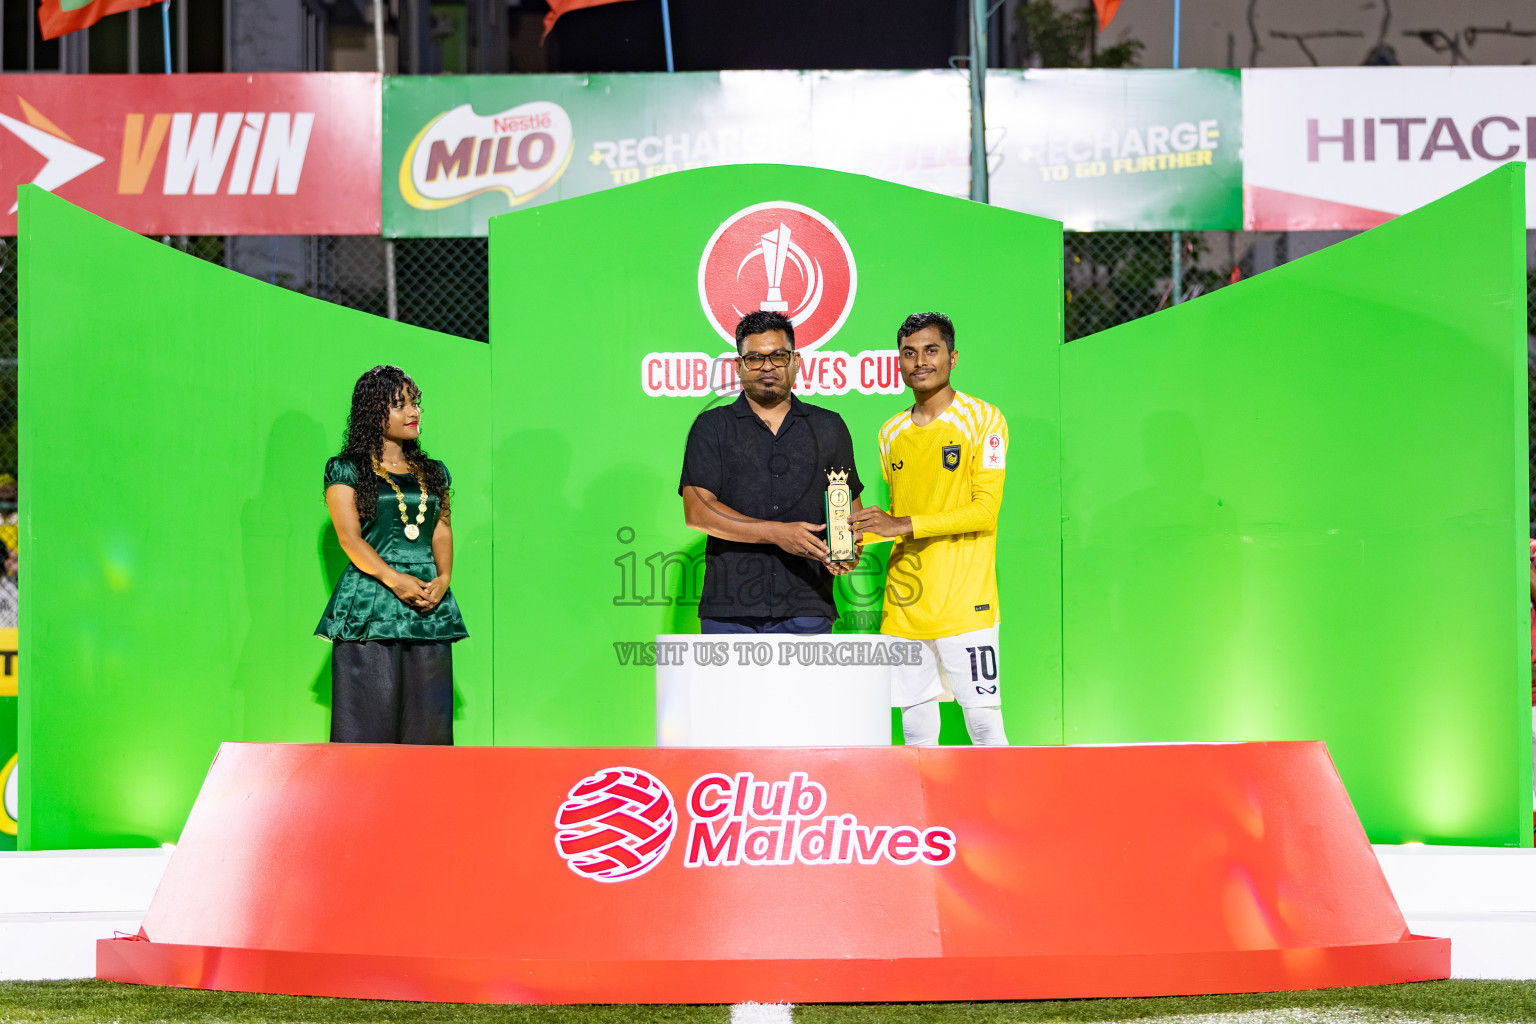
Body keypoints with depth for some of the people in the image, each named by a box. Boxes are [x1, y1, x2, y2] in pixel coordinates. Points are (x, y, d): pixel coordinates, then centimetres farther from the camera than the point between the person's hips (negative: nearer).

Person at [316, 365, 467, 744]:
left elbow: (442, 532, 13)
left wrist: (443, 579, -7)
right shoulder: (347, 471, 5)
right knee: (369, 720, -9)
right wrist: (395, 580, -17)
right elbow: (350, 538, -4)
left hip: (430, 606, 4)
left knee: (427, 722, -1)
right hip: (370, 606, -4)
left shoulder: (433, 472, 19)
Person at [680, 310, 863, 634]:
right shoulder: (712, 428, 8)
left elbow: (851, 508, 19)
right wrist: (776, 533, -13)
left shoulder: (829, 428, 16)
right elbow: (697, 511, -3)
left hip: (806, 607, 1)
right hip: (729, 609, -1)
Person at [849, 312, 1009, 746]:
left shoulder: (982, 419, -3)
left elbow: (985, 510, -11)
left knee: (984, 722, -8)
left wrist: (903, 525, -16)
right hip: (903, 607, 5)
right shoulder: (891, 433, 15)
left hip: (964, 602, -5)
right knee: (916, 731, 6)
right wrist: (858, 534, 3)